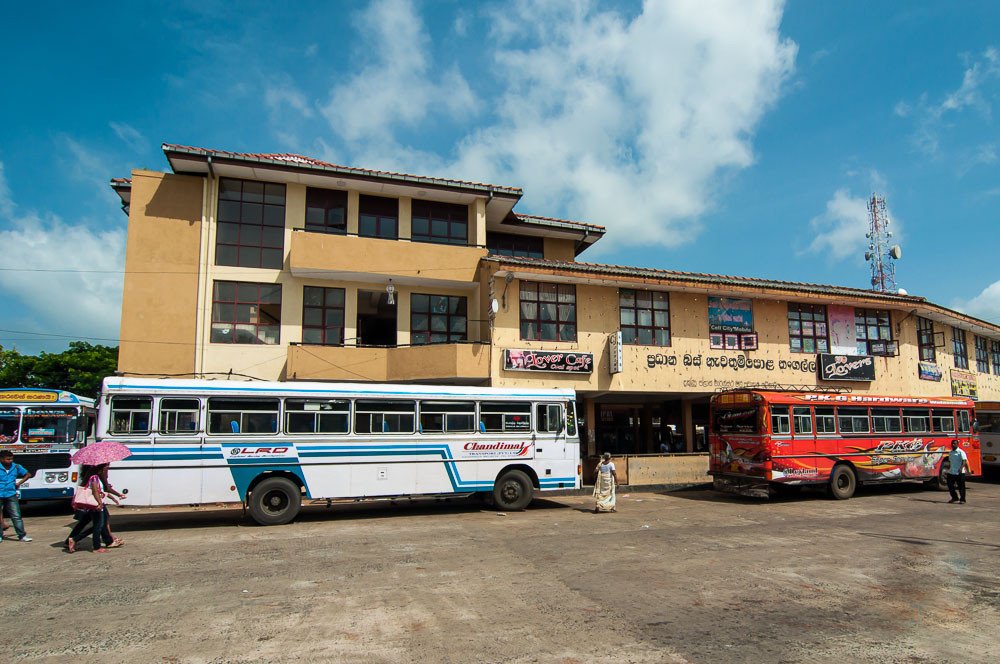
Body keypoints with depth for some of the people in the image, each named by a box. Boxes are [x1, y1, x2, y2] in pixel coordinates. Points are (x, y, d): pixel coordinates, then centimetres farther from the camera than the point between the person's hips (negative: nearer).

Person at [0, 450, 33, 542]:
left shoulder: (16, 467, 3)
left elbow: (28, 475, 15)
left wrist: (19, 483, 5)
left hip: (11, 495, 2)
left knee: (16, 516, -1)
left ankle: (22, 535, 0)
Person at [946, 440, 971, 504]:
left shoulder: (961, 452, -7)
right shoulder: (950, 453, 15)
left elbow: (964, 461, -18)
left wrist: (961, 468, -33)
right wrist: (948, 470, 22)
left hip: (960, 473, -7)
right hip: (951, 472, 7)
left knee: (961, 487, 0)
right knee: (950, 485, 8)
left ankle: (962, 500, 8)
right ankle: (955, 498, 23)